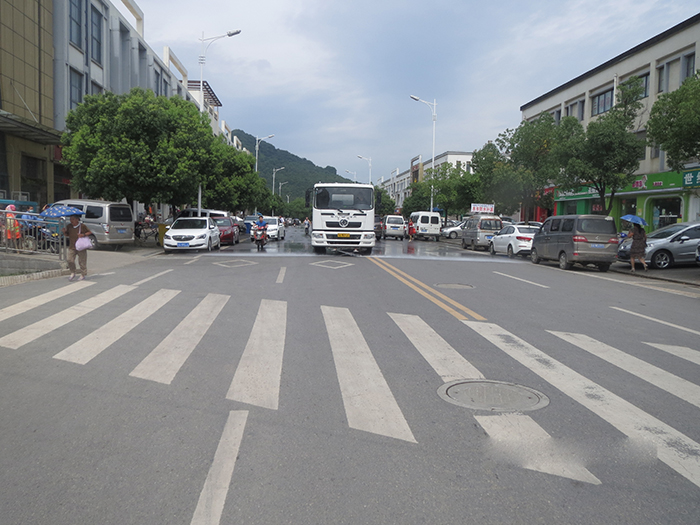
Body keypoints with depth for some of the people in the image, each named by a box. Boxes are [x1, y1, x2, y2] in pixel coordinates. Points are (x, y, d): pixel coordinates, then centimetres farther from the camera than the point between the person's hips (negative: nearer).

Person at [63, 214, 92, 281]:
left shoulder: (82, 226, -8)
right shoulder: (69, 226, 5)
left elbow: (90, 232, -1)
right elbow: (67, 235, 17)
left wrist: (83, 235, -18)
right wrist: (65, 232, -5)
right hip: (71, 247, 4)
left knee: (82, 261, 2)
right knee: (70, 260, -6)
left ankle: (83, 275, 15)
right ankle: (72, 273, 12)